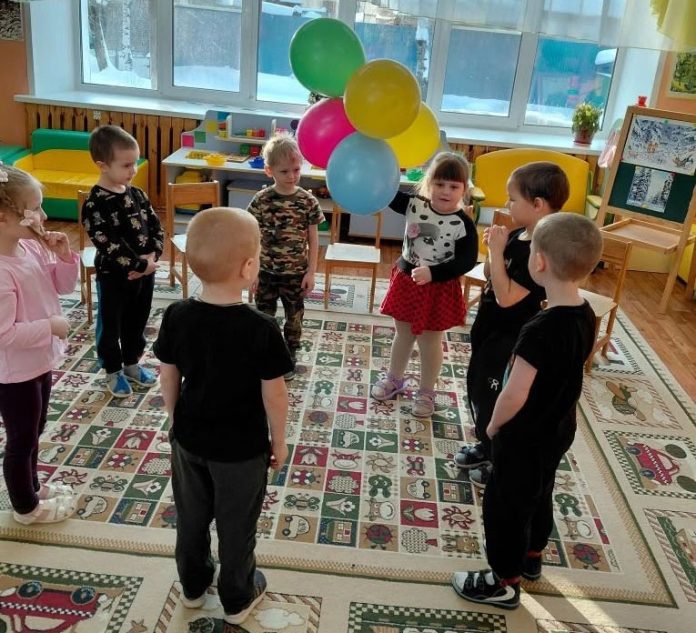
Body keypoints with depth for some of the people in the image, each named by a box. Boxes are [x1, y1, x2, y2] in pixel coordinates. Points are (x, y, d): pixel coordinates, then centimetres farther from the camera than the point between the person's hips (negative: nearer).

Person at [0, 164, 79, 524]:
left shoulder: (32, 247, -3)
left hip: (38, 361, 9)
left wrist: (65, 257, -9)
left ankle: (31, 485, 47)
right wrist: (50, 327, -22)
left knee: (34, 431, 26)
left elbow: (63, 286, 9)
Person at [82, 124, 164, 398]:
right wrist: (139, 265, -23)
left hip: (145, 272, 6)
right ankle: (113, 372, 29)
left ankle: (131, 363, 39)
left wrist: (151, 256, -12)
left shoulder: (137, 194, 1)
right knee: (110, 326, 12)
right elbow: (107, 245, -24)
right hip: (113, 277, -6)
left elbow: (156, 227, 4)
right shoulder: (95, 204, -19)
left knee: (137, 322, 20)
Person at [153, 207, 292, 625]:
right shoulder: (261, 328, -26)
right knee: (237, 527, 17)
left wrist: (177, 421, 14)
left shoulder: (177, 316, -13)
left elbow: (168, 377, -3)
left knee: (191, 518, 24)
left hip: (189, 439, 4)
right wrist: (279, 440, -2)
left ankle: (194, 586, 45)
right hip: (242, 449, -4)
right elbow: (273, 394, -18)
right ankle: (237, 599, 37)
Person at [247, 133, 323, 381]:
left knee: (294, 318, 15)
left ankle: (290, 358, 35)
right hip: (266, 272, 0)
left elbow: (313, 240, -3)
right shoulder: (261, 200, -10)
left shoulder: (308, 201, -9)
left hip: (296, 274, 0)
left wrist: (311, 272, -4)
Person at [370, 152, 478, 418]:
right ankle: (394, 379, 41)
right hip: (406, 280, 4)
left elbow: (466, 261, -19)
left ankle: (426, 392, 29)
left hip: (438, 288, -4)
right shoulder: (414, 205, -6)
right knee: (403, 334, 20)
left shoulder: (463, 224, -17)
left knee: (430, 341, 11)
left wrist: (432, 273, -27)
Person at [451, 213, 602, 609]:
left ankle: (505, 583, 29)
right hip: (559, 429, 8)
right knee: (539, 495, 27)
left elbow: (514, 397, -29)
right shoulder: (586, 315, -7)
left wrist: (494, 426, -9)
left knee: (504, 505, 11)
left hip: (526, 437, -8)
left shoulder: (540, 329, -33)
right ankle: (531, 557, 49)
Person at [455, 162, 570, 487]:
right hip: (489, 328, 9)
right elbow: (489, 275, 11)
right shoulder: (517, 235, 0)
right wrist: (495, 247, -7)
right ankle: (486, 446, 43)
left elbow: (506, 296, -30)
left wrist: (497, 250, -27)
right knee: (477, 387, 22)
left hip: (510, 341, -9)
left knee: (498, 399, 7)